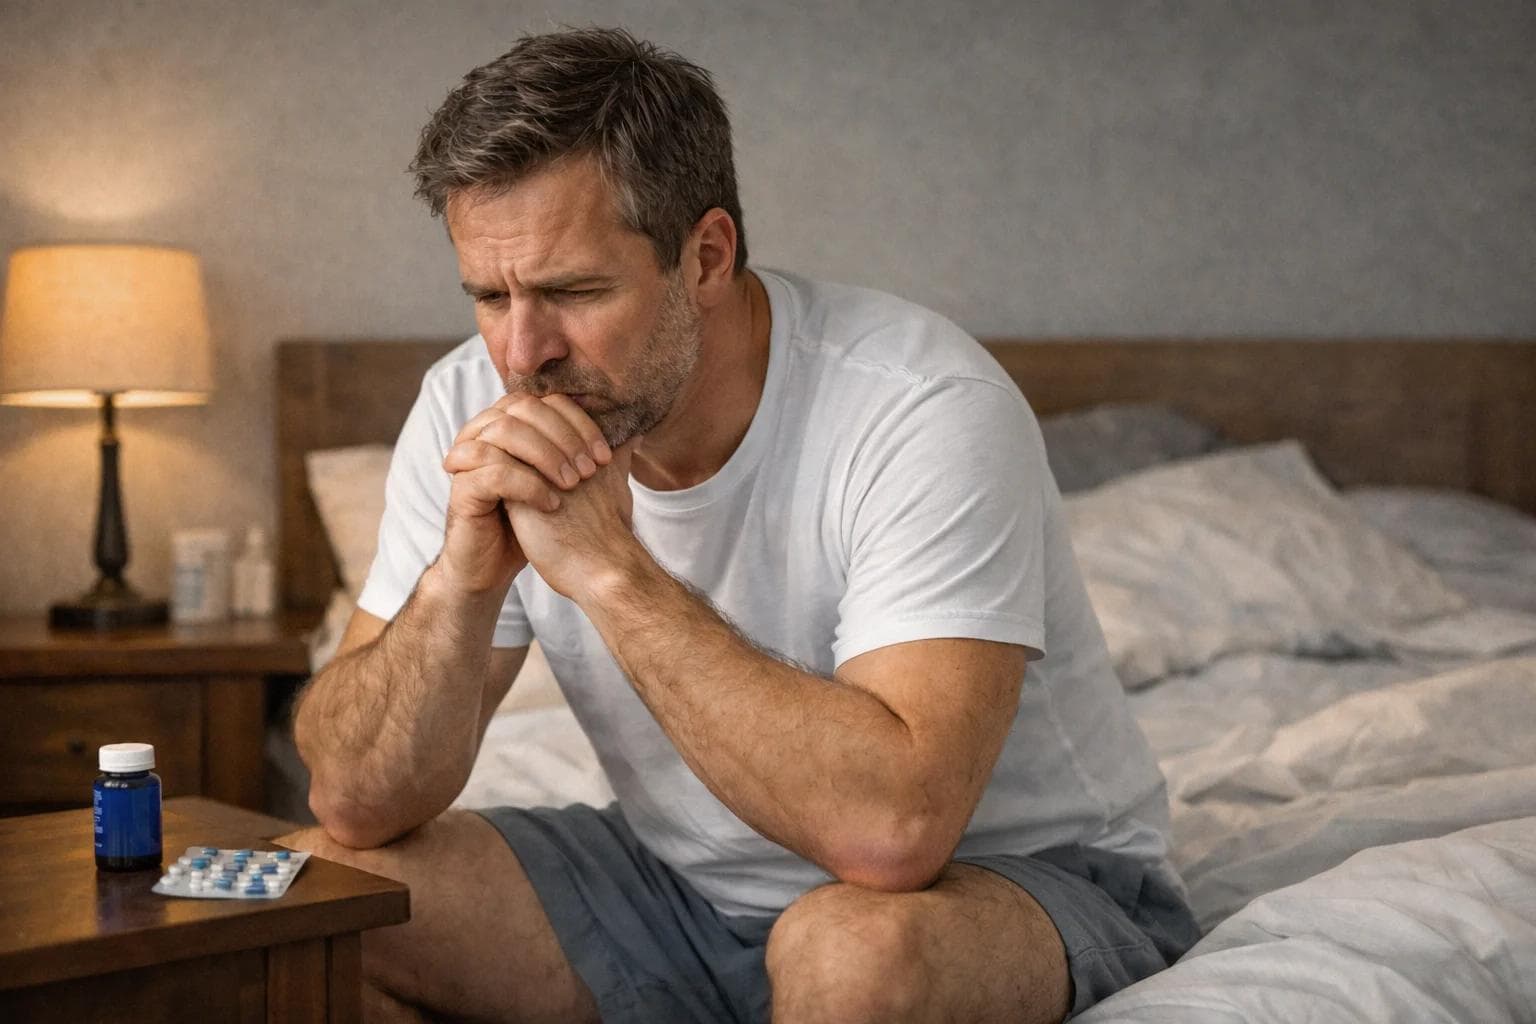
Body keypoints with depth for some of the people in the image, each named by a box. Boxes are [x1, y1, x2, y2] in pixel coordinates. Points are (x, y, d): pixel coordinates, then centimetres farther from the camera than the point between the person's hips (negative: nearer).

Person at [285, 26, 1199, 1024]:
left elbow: (892, 826, -39)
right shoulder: (473, 414, -10)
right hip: (684, 878, 5)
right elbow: (357, 802, -10)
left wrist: (609, 568, -34)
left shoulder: (927, 409, -27)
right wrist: (461, 582, -28)